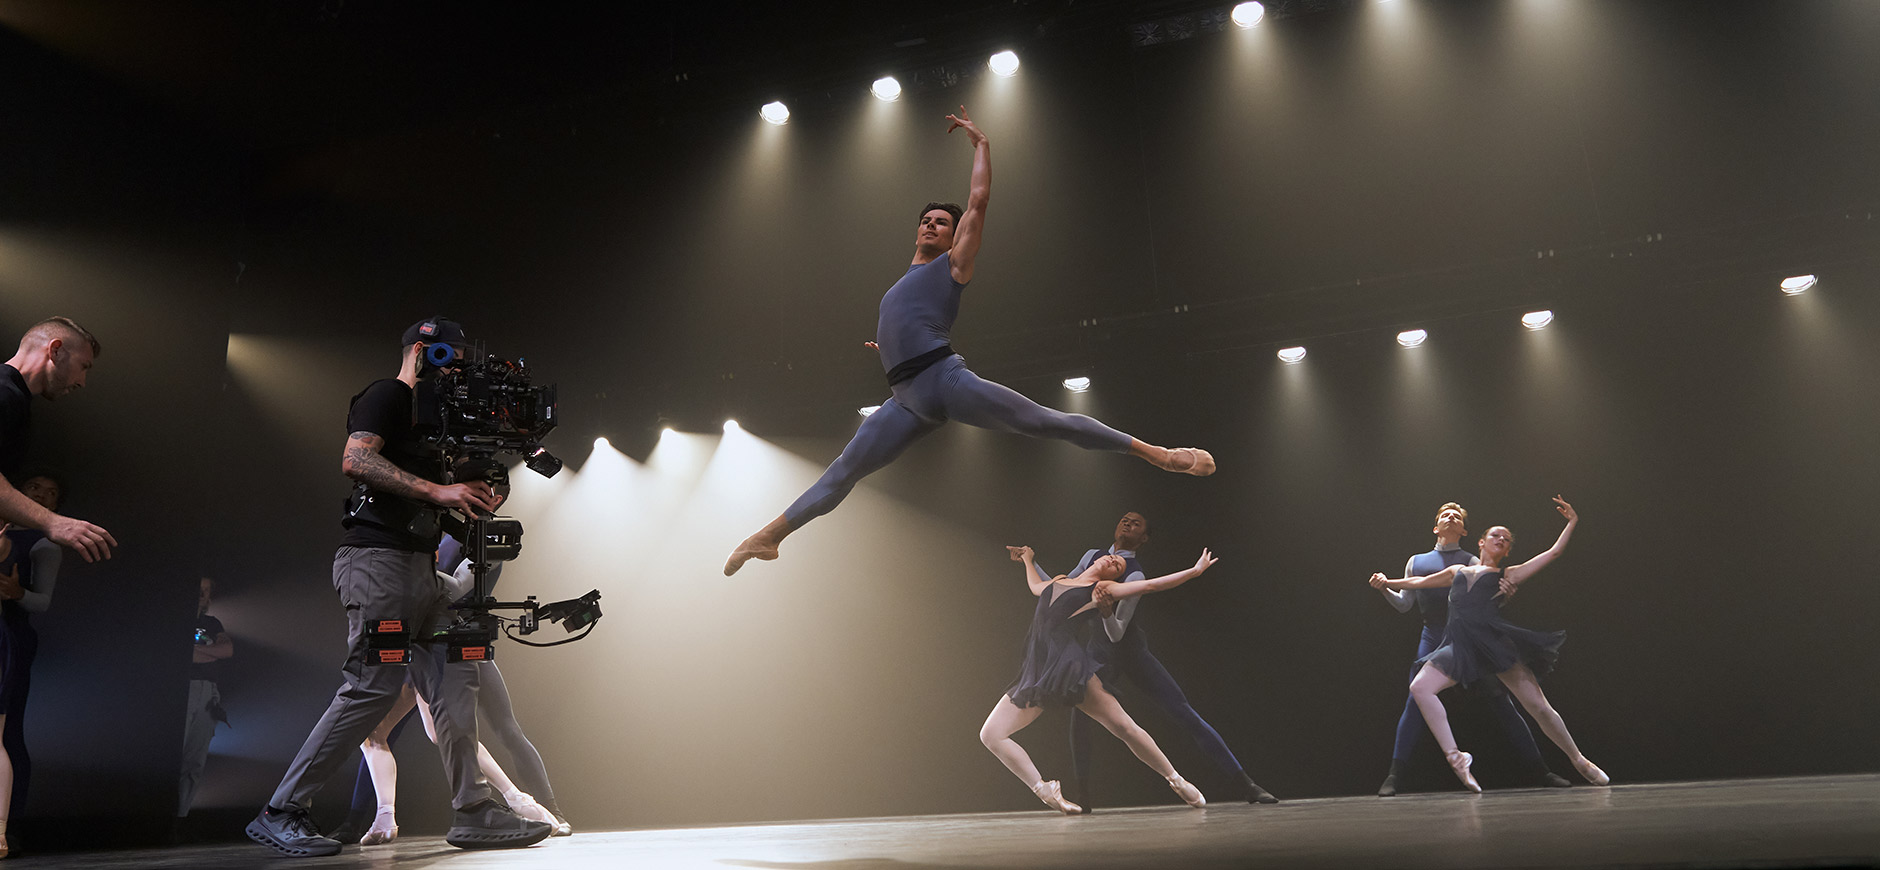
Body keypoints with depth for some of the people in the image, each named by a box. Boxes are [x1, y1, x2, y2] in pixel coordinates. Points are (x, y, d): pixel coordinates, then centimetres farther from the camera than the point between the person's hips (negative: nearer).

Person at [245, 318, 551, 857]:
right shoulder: (386, 396, 0)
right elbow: (355, 459, -18)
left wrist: (471, 496, 11)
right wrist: (439, 492, -20)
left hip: (419, 566, 9)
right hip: (378, 556, -9)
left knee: (454, 678, 0)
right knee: (374, 687, -12)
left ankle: (474, 813, 0)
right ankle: (280, 813, -1)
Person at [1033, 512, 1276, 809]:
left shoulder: (1133, 575, -14)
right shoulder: (1093, 557, 4)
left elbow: (1117, 634, -21)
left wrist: (1107, 612, -41)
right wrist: (1031, 562, 9)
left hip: (1129, 651, -4)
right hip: (1097, 654, 4)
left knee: (1182, 710, -8)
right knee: (1080, 711, -18)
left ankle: (1247, 784, -4)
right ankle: (1082, 795, -4)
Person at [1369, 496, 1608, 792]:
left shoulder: (1509, 575, 19)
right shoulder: (1458, 571, 28)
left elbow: (1554, 552, 19)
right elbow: (1419, 582, 37)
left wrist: (1572, 522, 22)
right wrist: (1387, 582, 33)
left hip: (1495, 640, -2)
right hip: (1461, 644, 2)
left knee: (1539, 706, -3)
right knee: (1419, 687, -21)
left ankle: (1579, 761, 21)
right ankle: (1454, 757, -19)